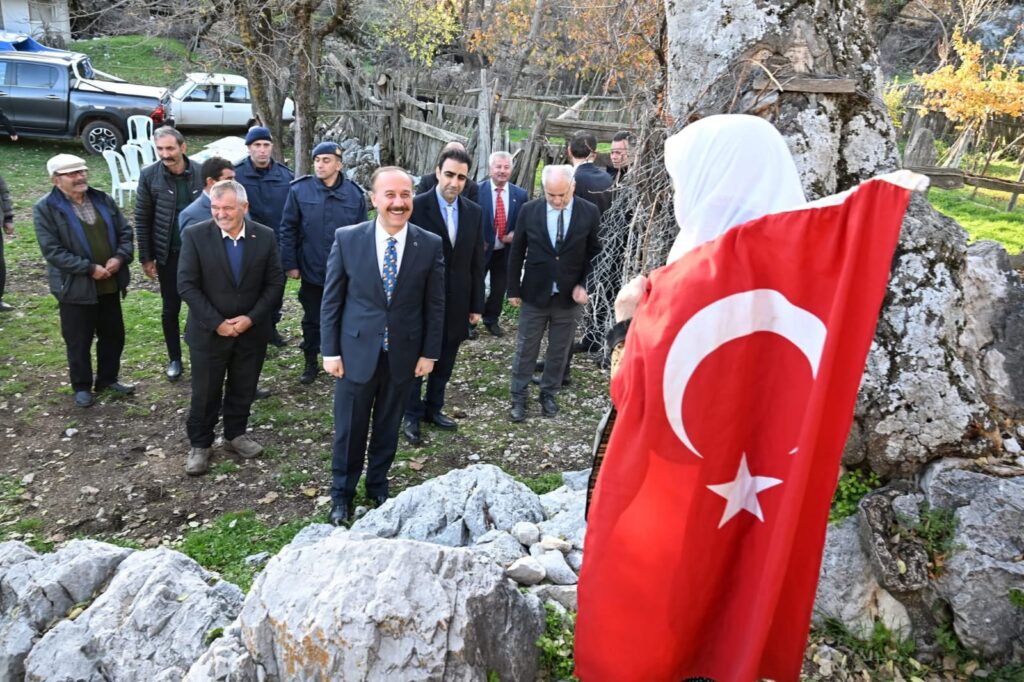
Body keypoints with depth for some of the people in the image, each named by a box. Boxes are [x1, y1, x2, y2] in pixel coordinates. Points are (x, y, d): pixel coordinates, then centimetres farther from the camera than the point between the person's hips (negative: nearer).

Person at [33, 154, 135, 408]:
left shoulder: (103, 200, 5)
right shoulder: (45, 208, -10)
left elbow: (125, 231, 8)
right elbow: (52, 251, -16)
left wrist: (120, 257, -11)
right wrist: (89, 268, -21)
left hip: (110, 284, 5)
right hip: (75, 287, -5)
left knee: (113, 335, 15)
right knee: (79, 341, 8)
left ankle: (108, 379, 33)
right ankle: (82, 387, 25)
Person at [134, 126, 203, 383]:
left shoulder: (202, 173, -6)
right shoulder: (149, 175, -6)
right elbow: (142, 219, -1)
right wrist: (146, 257, -2)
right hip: (168, 255, 0)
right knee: (170, 309, 10)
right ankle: (174, 359, 26)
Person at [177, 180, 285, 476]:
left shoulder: (265, 236, -5)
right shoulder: (195, 235, -11)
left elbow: (275, 283, -3)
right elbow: (187, 285, -11)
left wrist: (251, 318, -13)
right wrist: (216, 322, -16)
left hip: (252, 330, 2)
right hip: (209, 331, -2)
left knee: (243, 390, 16)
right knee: (205, 393, 10)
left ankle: (236, 434, 37)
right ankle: (199, 445, 28)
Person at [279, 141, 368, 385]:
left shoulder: (355, 194, -4)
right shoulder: (299, 190, -6)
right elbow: (287, 229, -2)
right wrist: (290, 264, -5)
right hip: (311, 271, 0)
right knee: (312, 320, 14)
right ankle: (310, 363, 30)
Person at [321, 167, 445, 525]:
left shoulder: (430, 245, -6)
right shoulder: (347, 238, -7)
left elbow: (434, 305, 0)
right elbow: (331, 300, -2)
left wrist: (429, 353, 0)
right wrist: (330, 351, -3)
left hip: (402, 354, 1)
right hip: (356, 351, -1)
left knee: (388, 428, 17)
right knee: (349, 428, 11)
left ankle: (378, 486, 39)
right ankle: (342, 493, 32)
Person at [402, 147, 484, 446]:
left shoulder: (473, 212, 2)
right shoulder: (416, 206, -11)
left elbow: (477, 262, 6)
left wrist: (477, 304, 6)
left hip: (456, 302, 4)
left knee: (445, 362, 16)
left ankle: (433, 407, 35)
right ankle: (412, 415, 27)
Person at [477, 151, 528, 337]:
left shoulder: (520, 194, -3)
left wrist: (516, 234, -13)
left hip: (505, 251, 3)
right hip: (480, 249, -3)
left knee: (499, 288, 16)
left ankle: (491, 320, 36)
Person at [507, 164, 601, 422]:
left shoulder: (590, 213, -8)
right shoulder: (529, 210, -6)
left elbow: (595, 253, 2)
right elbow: (517, 253, 2)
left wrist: (584, 285, -9)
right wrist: (514, 289, 2)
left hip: (570, 295, 0)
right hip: (534, 293, 0)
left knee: (559, 351, 13)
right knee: (525, 349, 9)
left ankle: (549, 394, 32)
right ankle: (518, 397, 25)